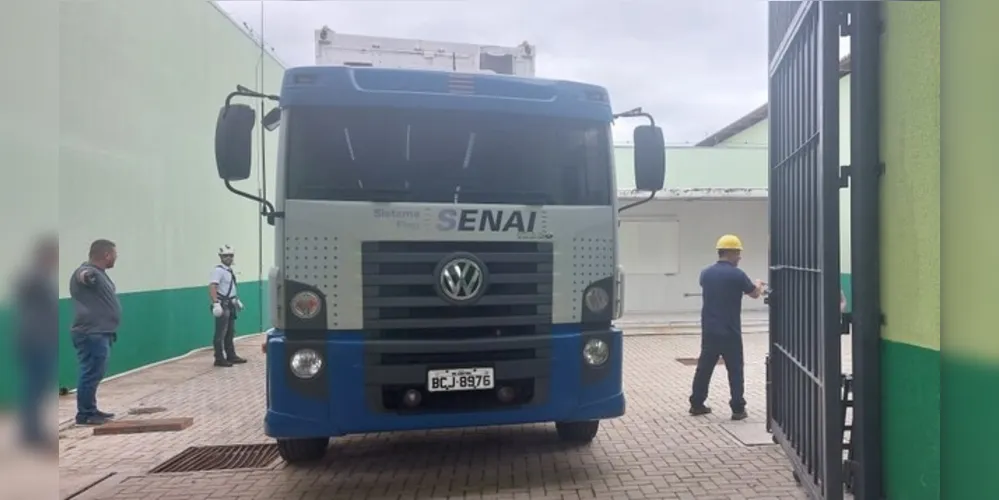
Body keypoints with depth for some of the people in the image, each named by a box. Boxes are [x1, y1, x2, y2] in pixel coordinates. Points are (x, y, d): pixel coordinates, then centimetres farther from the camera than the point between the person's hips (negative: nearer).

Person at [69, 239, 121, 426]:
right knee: (91, 374, -6)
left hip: (99, 333, 11)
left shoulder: (99, 273, 16)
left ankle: (91, 410, 26)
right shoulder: (88, 272, -16)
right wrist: (83, 276, -65)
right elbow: (82, 275, -43)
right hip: (91, 334, -11)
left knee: (95, 374, 17)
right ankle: (84, 414, 0)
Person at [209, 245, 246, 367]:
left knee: (230, 332, 16)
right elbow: (212, 287, -27)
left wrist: (237, 300, 27)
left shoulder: (230, 270, 14)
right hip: (222, 305, -10)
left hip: (230, 304, 10)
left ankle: (231, 356, 24)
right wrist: (215, 303, -36)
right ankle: (219, 359, 0)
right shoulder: (218, 270, -15)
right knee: (221, 333, -5)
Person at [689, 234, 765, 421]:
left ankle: (696, 404, 19)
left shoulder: (706, 273, 3)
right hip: (729, 332, -5)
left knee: (704, 367, 13)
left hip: (709, 330, 5)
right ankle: (738, 409, 6)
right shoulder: (736, 274, -12)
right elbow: (755, 294, 3)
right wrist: (757, 285, 26)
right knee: (735, 370, 4)